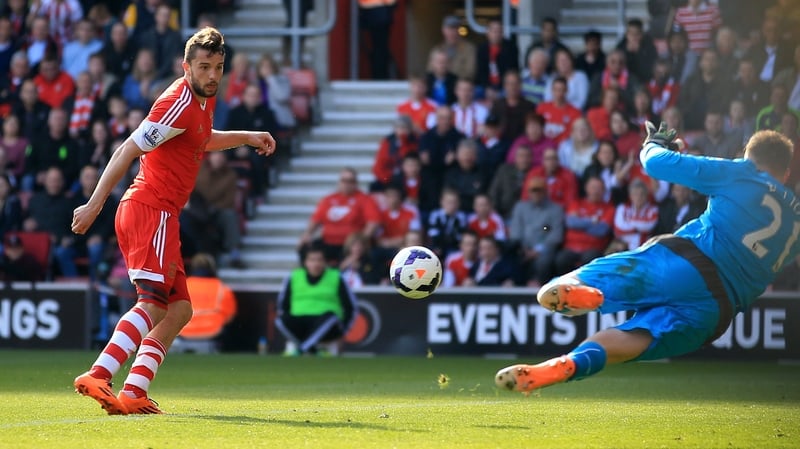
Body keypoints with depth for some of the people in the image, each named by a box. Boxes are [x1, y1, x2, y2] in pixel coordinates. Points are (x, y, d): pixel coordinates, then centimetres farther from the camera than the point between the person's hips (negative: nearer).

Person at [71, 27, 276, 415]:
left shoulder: (204, 99, 14)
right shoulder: (180, 104, -15)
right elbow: (129, 150, -17)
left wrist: (246, 138, 26)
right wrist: (94, 205, -18)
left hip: (160, 215, 10)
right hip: (152, 210, -10)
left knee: (179, 310, 8)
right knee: (153, 303, -19)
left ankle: (133, 394, 0)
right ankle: (98, 376, -31)